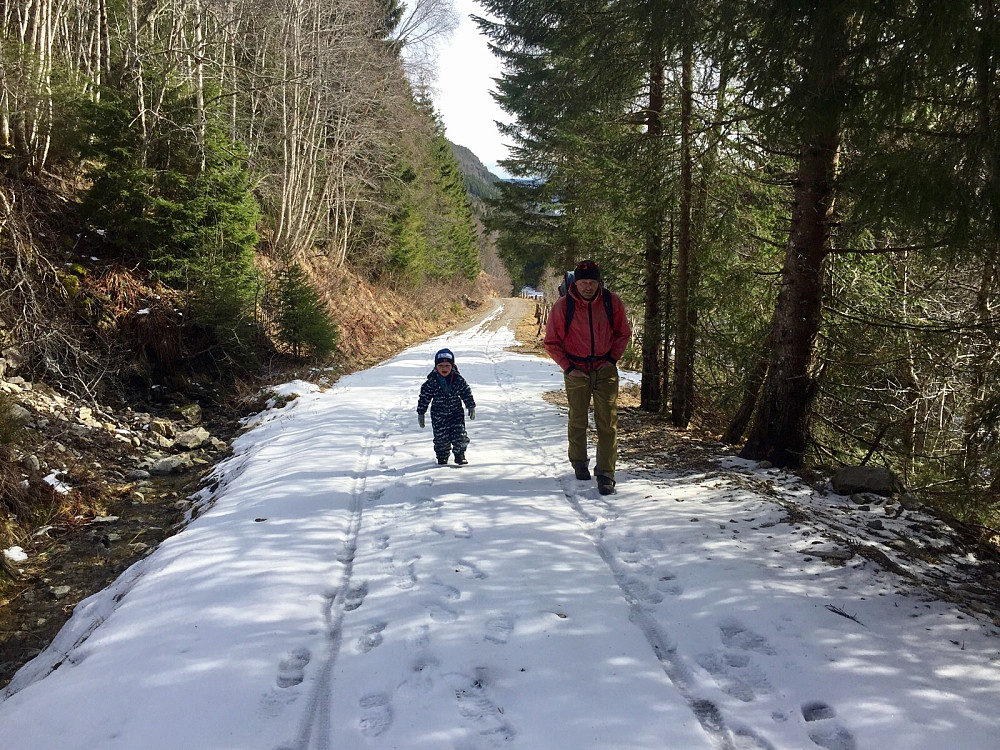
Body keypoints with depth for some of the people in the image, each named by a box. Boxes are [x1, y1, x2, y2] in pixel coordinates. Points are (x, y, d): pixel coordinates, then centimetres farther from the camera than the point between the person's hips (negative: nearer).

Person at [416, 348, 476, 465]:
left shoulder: (458, 380, -8)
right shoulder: (431, 383, -11)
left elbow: (467, 393, 6)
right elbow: (424, 398, -3)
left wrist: (471, 407, 7)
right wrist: (420, 413, -1)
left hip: (456, 413, 1)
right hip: (438, 416, -1)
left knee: (460, 436, -7)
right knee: (441, 438, 1)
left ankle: (460, 455, 16)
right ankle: (442, 458, 24)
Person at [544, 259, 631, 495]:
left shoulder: (612, 302, -5)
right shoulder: (563, 306, -9)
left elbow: (623, 334, 10)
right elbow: (551, 342, 0)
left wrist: (613, 358, -2)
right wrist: (568, 367, -8)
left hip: (605, 369, 1)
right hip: (577, 371, 0)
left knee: (607, 423, -5)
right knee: (578, 421, 10)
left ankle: (606, 475, -1)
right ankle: (579, 463, 33)